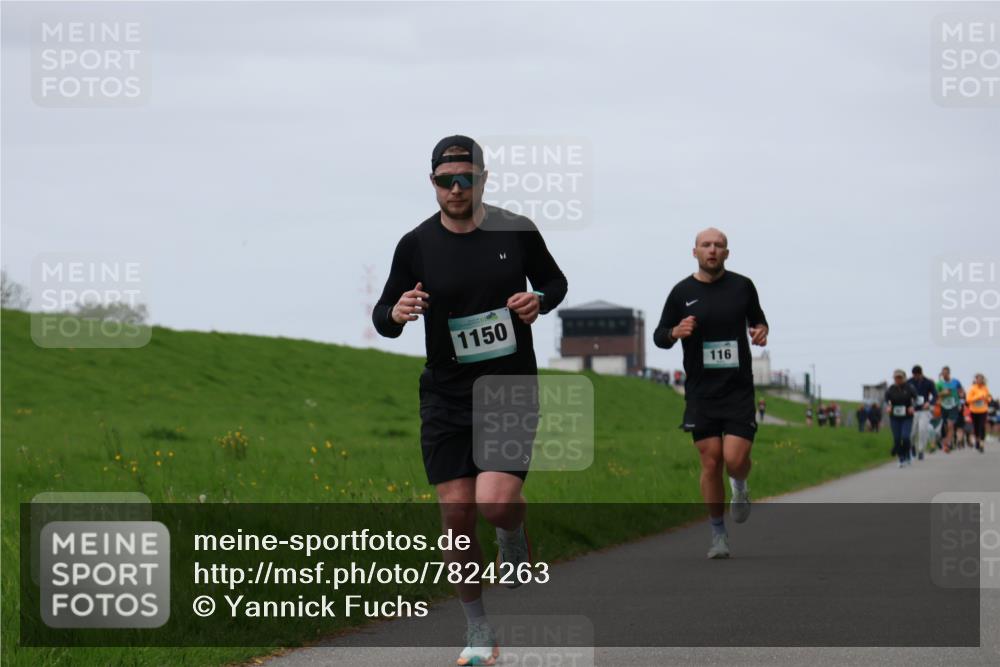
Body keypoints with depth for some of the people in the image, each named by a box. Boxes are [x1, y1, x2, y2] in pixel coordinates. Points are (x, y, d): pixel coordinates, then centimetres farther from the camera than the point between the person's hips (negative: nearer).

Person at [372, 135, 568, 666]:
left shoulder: (517, 232, -1)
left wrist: (539, 301, -7)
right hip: (446, 397, 1)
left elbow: (554, 281, 16)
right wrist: (395, 313, -18)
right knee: (457, 517, -2)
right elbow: (382, 318, 5)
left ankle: (515, 541, 19)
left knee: (495, 502, -19)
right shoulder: (416, 244, -1)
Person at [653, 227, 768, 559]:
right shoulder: (682, 292, 2)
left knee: (735, 459, -13)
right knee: (711, 462, -2)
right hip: (700, 392, 0)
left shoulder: (742, 286, 4)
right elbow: (659, 336, 8)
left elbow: (757, 319, 21)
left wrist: (761, 331, -2)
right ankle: (718, 534, 11)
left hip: (738, 390, 0)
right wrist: (675, 332, -14)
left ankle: (740, 487, 24)